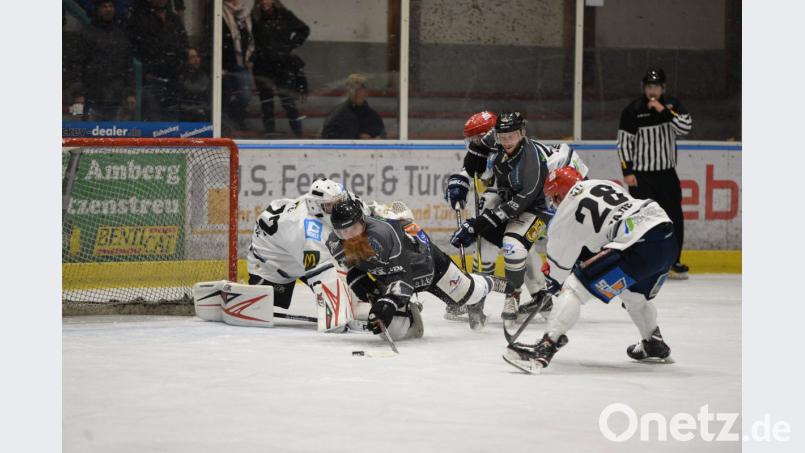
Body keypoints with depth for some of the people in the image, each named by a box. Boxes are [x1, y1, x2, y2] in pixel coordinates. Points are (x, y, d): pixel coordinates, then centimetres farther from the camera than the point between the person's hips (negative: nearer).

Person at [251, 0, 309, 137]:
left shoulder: (284, 15, 0)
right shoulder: (255, 19, 2)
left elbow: (304, 30, 8)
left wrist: (291, 45, 1)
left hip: (284, 64, -2)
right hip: (263, 66, 2)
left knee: (288, 101, -5)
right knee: (266, 102, 4)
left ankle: (298, 134, -1)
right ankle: (269, 133, 11)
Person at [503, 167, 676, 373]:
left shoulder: (567, 211, 3)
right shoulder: (603, 184, 23)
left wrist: (554, 280, 33)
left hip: (639, 246, -8)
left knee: (574, 287, -5)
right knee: (633, 293, 37)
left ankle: (545, 348, -17)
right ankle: (655, 346, 50)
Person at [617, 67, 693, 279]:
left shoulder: (672, 105, 3)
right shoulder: (633, 110, -7)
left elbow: (685, 127, -12)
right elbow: (624, 142, -5)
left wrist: (665, 111, -21)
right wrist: (627, 172, -11)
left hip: (667, 173, 4)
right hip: (641, 174, -4)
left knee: (674, 217, 6)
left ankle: (673, 262, 20)